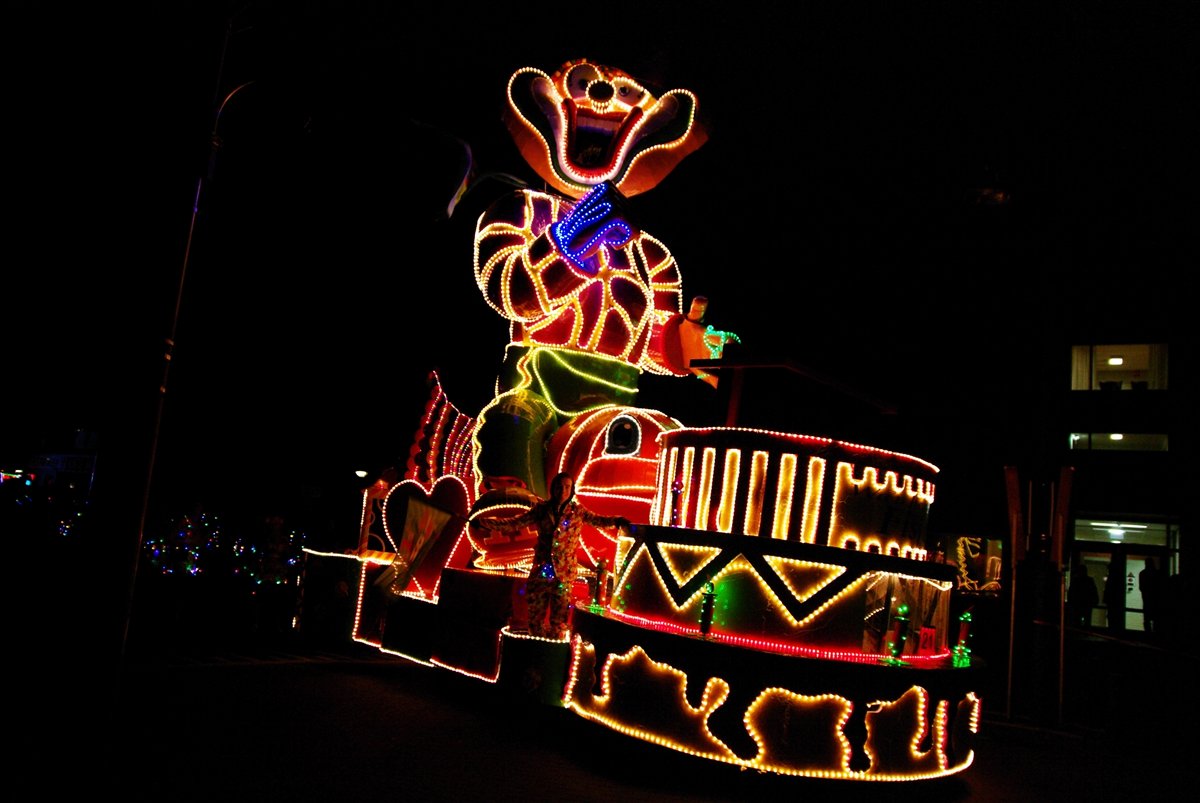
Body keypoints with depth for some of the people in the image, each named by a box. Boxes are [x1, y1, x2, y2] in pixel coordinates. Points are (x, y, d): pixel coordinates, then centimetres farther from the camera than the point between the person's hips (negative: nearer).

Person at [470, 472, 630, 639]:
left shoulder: (577, 511, -1)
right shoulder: (541, 509, 2)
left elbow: (599, 520, -15)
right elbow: (514, 523, 4)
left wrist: (617, 521, -37)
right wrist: (484, 522, -4)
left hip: (564, 574, -2)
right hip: (540, 571, 2)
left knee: (558, 622, 2)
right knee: (535, 618, 9)